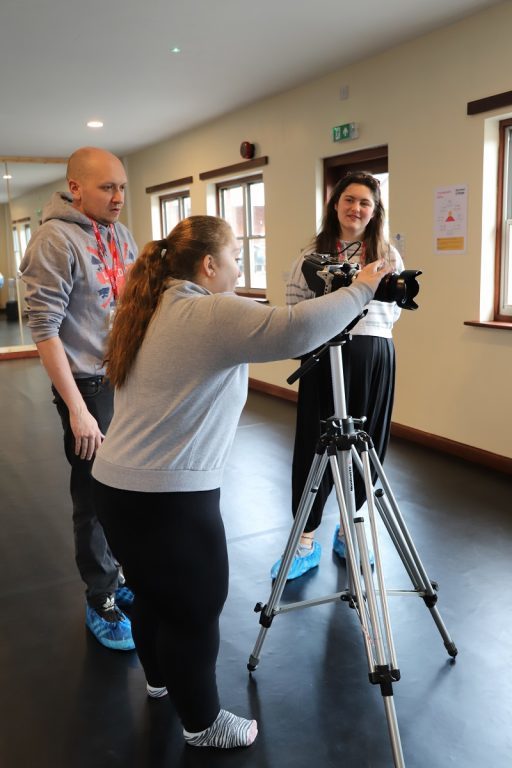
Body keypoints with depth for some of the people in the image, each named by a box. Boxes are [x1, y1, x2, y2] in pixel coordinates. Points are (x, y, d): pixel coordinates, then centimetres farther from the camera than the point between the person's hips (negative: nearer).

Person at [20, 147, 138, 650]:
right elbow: (44, 330, -15)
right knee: (95, 498, 5)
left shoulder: (120, 235, 9)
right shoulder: (55, 240, -13)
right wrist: (77, 408, -17)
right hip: (90, 384, -6)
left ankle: (117, 575, 32)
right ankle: (101, 602, 21)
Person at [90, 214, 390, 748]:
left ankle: (160, 678, 51)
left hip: (117, 484, 9)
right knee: (195, 609, 11)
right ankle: (202, 723, 31)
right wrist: (360, 290, -14)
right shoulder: (210, 314, -17)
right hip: (168, 496, -9)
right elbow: (295, 330, -29)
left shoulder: (153, 311, 12)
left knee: (156, 594, 28)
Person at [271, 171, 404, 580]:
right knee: (314, 443, 0)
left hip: (373, 354, 1)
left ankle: (349, 529, 27)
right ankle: (306, 540, 11)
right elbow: (296, 302, 5)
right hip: (324, 353, 0)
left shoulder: (388, 254, 5)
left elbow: (394, 308, 5)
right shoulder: (313, 251, 6)